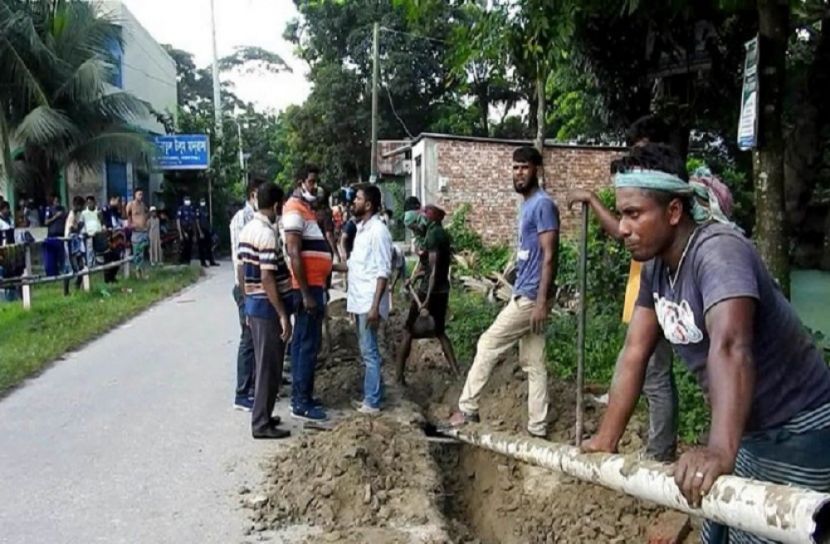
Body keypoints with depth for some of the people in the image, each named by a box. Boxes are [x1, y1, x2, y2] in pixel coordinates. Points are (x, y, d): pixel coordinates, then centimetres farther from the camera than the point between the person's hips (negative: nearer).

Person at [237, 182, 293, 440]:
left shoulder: (247, 229, 9)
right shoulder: (267, 234, -20)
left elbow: (241, 270, 14)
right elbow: (267, 279, -24)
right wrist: (283, 315, -21)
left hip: (253, 304, 9)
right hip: (268, 307, -9)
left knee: (263, 363, 18)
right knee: (269, 367, 0)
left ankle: (261, 415, 28)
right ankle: (261, 424, 8)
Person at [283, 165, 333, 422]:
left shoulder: (309, 209, 17)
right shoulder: (296, 210, -14)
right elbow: (294, 254, -21)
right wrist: (306, 294, -24)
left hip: (313, 285, 10)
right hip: (308, 287, -10)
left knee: (301, 341, 13)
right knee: (309, 344, -7)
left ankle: (299, 395, 22)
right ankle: (302, 403, -1)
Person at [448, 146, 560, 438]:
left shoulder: (543, 204, -13)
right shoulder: (527, 205, 16)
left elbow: (549, 256, -19)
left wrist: (542, 301, -23)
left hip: (531, 296, -10)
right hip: (524, 293, 10)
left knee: (488, 345, -2)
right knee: (534, 363, 9)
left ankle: (467, 408, 10)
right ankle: (538, 427, 15)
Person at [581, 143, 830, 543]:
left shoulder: (717, 250, -28)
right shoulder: (655, 266, -2)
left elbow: (729, 346, -45)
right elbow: (634, 353, -2)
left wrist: (720, 450, -58)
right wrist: (606, 439, -6)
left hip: (796, 436, -8)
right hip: (748, 431, 8)